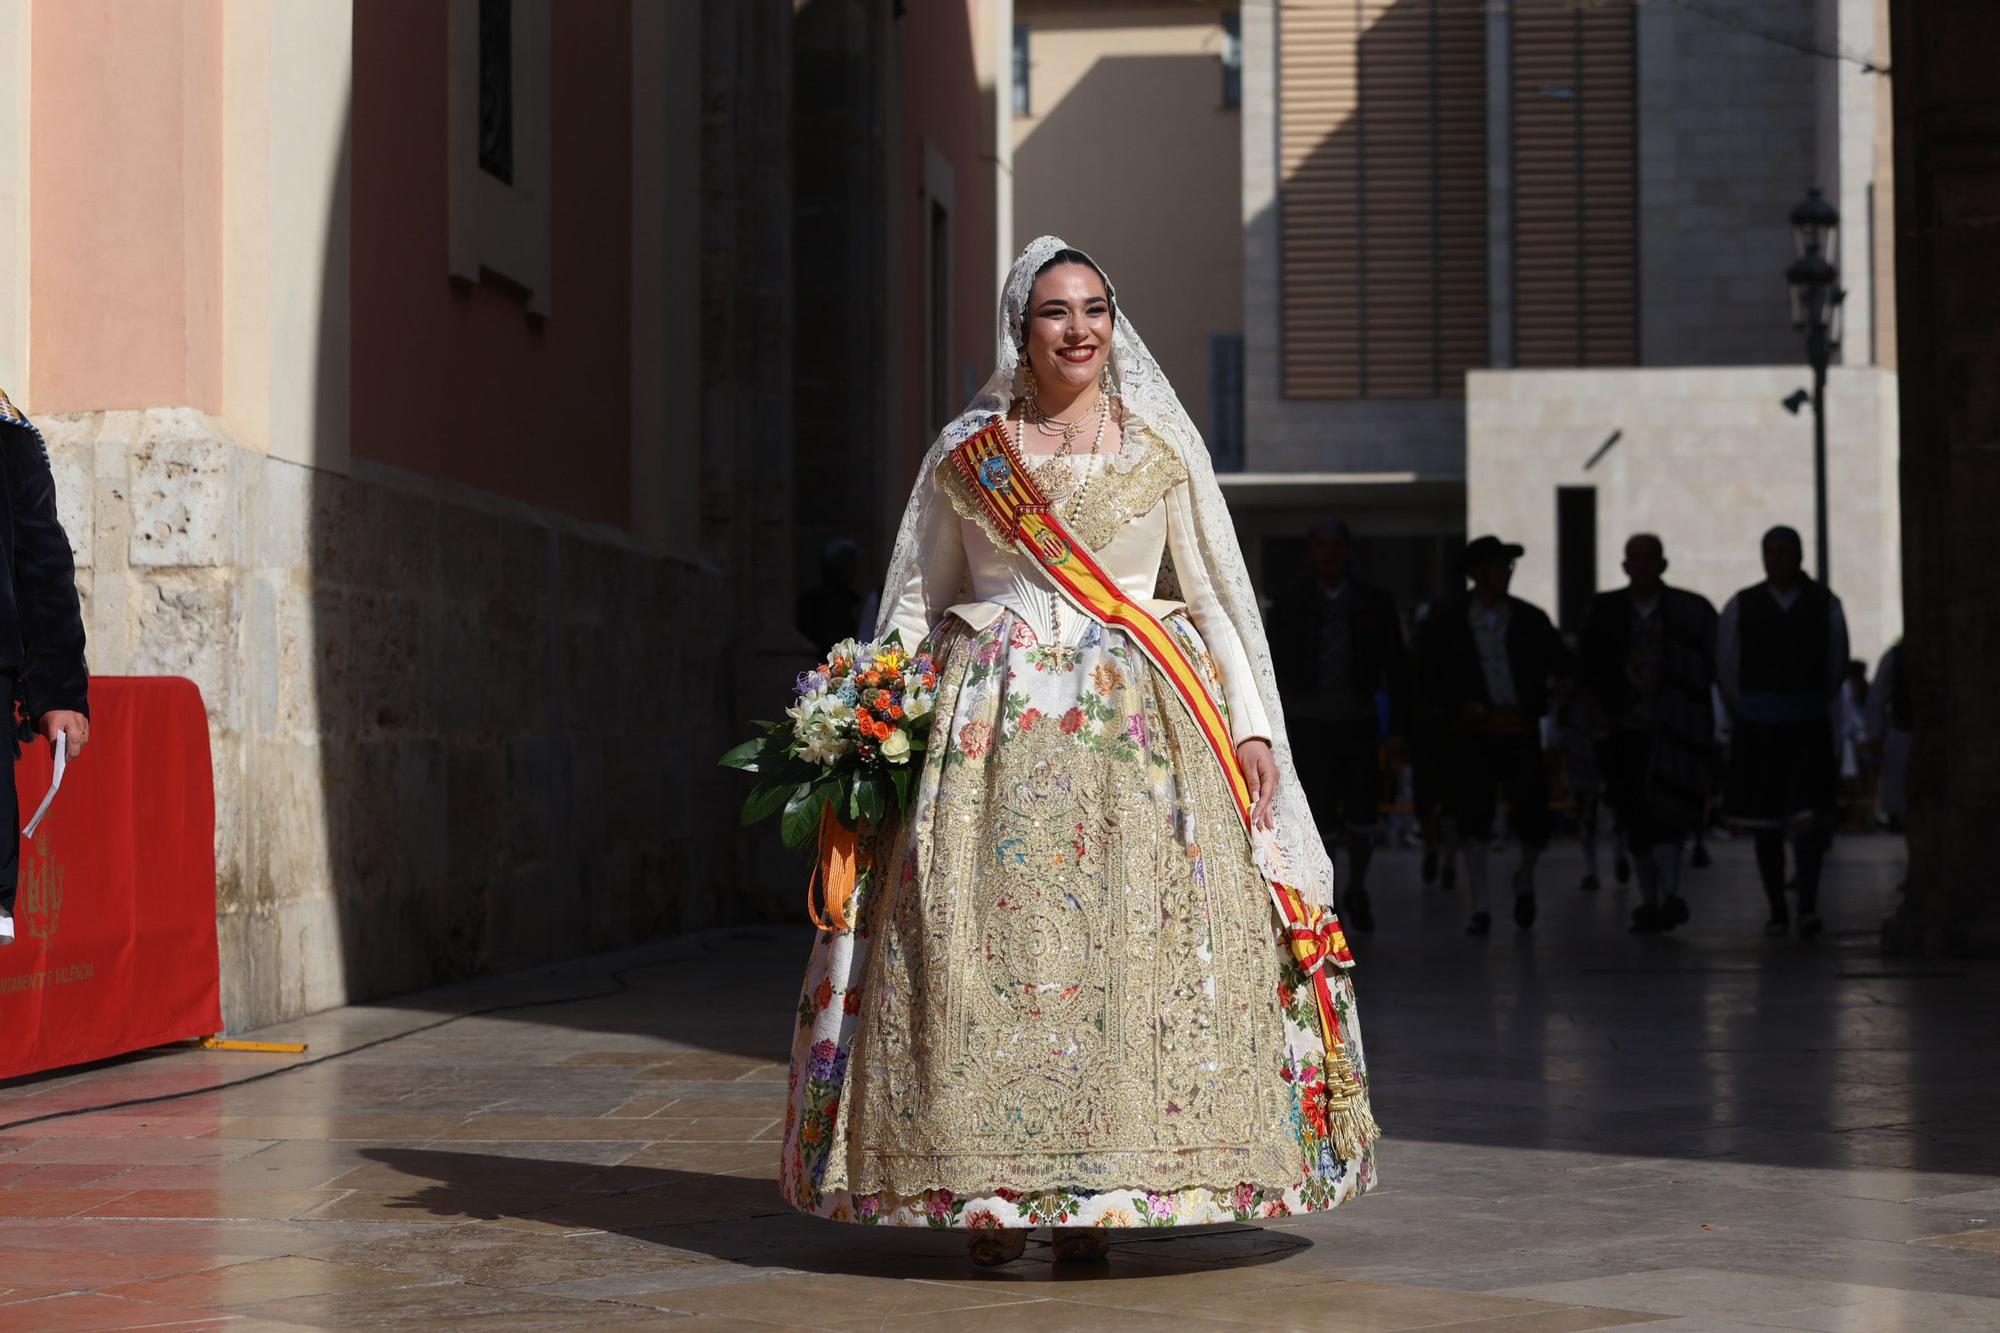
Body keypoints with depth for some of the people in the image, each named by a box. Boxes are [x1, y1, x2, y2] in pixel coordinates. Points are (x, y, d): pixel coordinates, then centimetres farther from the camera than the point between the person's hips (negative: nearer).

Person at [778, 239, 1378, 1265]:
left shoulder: (1161, 447, 9)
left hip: (1134, 723, 0)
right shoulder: (964, 455, 10)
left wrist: (1251, 726, 2)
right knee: (981, 940, -7)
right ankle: (988, 1193, -2)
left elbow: (1216, 596, 10)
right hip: (991, 723, 1)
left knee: (1123, 939, -8)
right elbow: (917, 599, 15)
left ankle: (1097, 1197, -4)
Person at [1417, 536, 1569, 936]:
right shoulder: (1447, 620, 3)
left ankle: (1525, 879, 28)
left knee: (1533, 817, -4)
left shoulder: (1530, 619, 7)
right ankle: (1480, 909, 1)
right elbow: (1427, 675, 5)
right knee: (1472, 816, -6)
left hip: (1521, 730, 1)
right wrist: (1457, 706, -10)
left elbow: (1562, 666, 10)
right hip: (1472, 733, -1)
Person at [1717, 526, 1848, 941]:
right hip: (1755, 730, 1)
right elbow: (1725, 670, 11)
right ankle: (1777, 911, 12)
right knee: (1765, 824, 4)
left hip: (1808, 725, -1)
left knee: (1809, 819, -14)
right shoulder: (1741, 607, 3)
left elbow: (1836, 668, 13)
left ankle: (1808, 907, -16)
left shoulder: (1825, 606, 3)